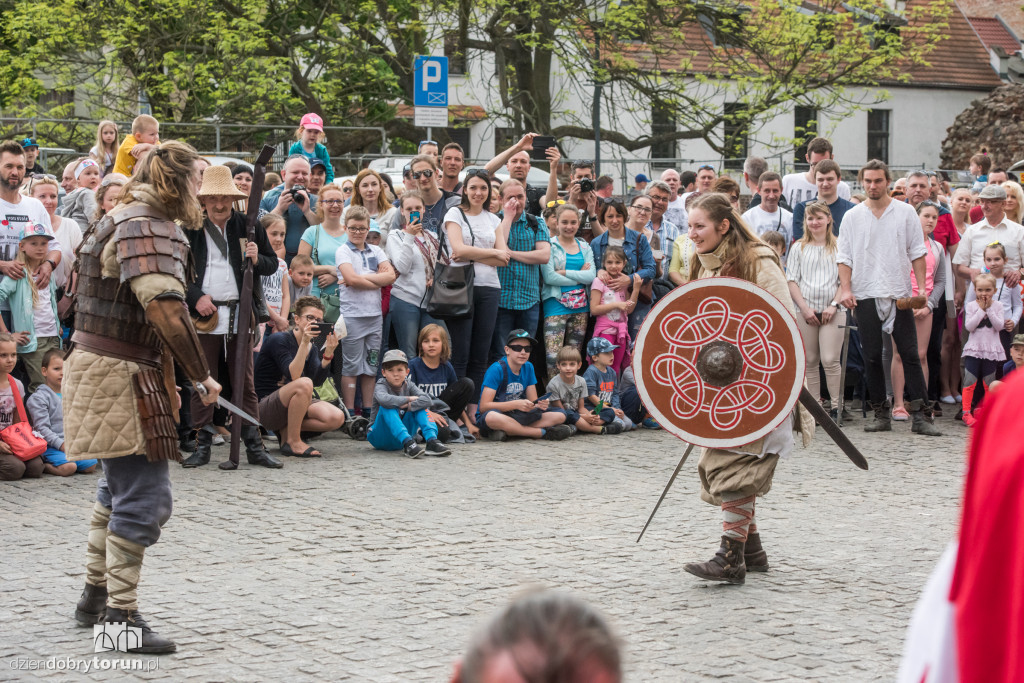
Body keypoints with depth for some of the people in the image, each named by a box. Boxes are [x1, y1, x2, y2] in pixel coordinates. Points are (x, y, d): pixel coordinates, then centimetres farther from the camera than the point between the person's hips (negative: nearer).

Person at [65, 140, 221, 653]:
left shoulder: (125, 219, 17)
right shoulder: (149, 228, -18)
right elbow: (164, 308, -29)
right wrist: (201, 377, -22)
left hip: (97, 363, 11)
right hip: (120, 377, -11)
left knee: (120, 487, 23)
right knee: (143, 497, -8)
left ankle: (95, 596, 33)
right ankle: (121, 616, -3)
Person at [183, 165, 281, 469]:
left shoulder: (249, 227, 8)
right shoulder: (190, 230, 5)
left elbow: (273, 263, 13)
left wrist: (257, 259, -9)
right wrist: (196, 297, -8)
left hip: (240, 315, 1)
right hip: (204, 315, -1)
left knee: (245, 383, 4)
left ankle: (254, 446, 7)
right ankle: (202, 446, 9)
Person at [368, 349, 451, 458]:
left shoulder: (408, 386, 1)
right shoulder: (381, 385, -11)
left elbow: (427, 399, -18)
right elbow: (383, 399, -37)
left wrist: (408, 406, -31)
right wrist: (408, 399, -25)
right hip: (380, 437, -4)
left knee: (419, 404, -10)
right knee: (387, 407, -30)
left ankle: (432, 442, -29)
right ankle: (408, 444, -45)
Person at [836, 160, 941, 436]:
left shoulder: (906, 212, 5)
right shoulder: (852, 217, 7)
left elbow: (917, 253, 6)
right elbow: (844, 257, 7)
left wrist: (921, 287, -4)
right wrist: (845, 288, -6)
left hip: (899, 295, -1)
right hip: (865, 296, 1)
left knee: (910, 355, -4)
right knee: (872, 358, 3)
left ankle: (919, 415, -5)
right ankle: (881, 414, 10)